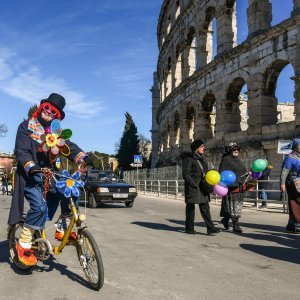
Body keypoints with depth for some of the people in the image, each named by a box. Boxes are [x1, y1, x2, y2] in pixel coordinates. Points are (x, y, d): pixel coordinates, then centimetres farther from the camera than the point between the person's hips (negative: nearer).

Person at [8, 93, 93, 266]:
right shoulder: (26, 127, 3)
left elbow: (68, 146, -1)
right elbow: (21, 151, -10)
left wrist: (82, 157, -22)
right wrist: (30, 167, -30)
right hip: (31, 175, -5)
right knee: (40, 206, -25)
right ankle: (23, 245, -10)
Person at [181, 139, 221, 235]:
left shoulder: (202, 158, 17)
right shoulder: (189, 159, -8)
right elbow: (185, 173, -13)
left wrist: (207, 186, 12)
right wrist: (193, 184, -21)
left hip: (202, 187, 8)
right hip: (192, 187, -7)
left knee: (205, 207, 4)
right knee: (191, 206, 2)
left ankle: (210, 228, 2)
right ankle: (189, 228, 12)